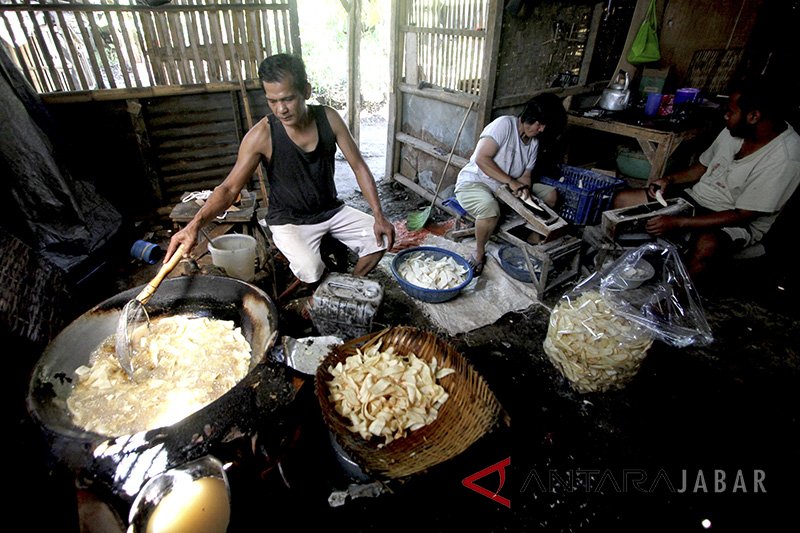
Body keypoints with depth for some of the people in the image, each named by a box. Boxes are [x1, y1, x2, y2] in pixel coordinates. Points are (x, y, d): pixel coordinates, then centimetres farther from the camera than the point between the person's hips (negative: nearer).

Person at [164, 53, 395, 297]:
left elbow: (359, 167, -7)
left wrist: (379, 215, -16)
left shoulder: (328, 118, -10)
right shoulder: (262, 135, -19)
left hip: (332, 210, 4)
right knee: (311, 271, -30)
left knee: (382, 237, -10)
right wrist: (196, 223, -35)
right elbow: (229, 188, -17)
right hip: (289, 221, -4)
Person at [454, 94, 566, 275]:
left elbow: (526, 175, 5)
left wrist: (524, 188, -19)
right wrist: (511, 181, -27)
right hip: (473, 183, -8)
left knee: (551, 194, 2)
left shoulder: (534, 142, 6)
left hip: (507, 188, 8)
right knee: (490, 209, -41)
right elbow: (481, 158, -27)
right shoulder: (504, 124, -18)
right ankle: (479, 254, -13)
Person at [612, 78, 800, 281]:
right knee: (622, 200, -7)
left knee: (706, 245, -44)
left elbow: (742, 216, -23)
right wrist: (670, 179, -5)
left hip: (737, 224, -7)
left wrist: (679, 222, -30)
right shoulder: (736, 129, 1)